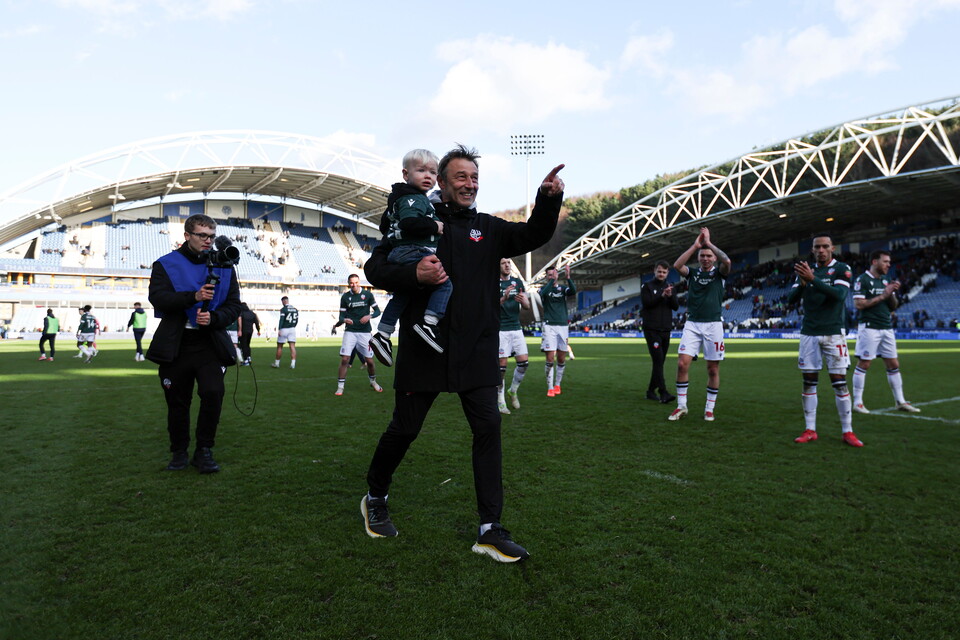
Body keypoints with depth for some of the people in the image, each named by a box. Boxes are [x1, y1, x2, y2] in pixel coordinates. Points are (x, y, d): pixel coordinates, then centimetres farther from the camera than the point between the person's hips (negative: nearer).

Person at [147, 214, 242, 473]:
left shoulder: (223, 266, 10)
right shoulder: (166, 264, 5)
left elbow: (233, 305, 5)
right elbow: (157, 297, -11)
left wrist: (213, 318, -14)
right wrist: (193, 296, -24)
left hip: (210, 343, 0)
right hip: (175, 344, 0)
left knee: (213, 392, -16)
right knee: (177, 401, 9)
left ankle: (204, 451, 2)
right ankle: (179, 452, 27)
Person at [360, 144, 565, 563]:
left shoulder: (489, 228, 12)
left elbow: (534, 235, 2)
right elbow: (375, 268, -1)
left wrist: (549, 200, -16)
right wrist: (413, 274, -20)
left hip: (476, 351, 3)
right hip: (424, 348, -3)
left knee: (488, 427, -3)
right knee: (404, 429, 8)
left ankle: (490, 530, 7)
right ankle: (374, 499, 35)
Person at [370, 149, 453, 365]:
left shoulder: (399, 199, 23)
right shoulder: (414, 198, -10)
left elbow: (385, 225, 30)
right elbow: (410, 223, -28)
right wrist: (435, 226, -18)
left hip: (400, 255, 11)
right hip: (415, 253, -11)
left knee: (401, 296, 19)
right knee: (445, 284, -14)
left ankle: (383, 335, 22)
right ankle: (428, 322, -23)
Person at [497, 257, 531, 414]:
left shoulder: (518, 282, 11)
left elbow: (527, 306, 8)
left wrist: (523, 300, -15)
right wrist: (504, 298, -29)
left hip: (516, 328, 5)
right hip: (500, 329, -5)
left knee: (524, 362, -1)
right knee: (502, 365, -5)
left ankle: (513, 391, 23)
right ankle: (500, 401, 7)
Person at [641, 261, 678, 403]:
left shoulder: (669, 287, 15)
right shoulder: (647, 286, 3)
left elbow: (676, 306, 6)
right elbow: (646, 303, -11)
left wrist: (670, 295, -12)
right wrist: (662, 296, -20)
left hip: (666, 330, 5)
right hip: (651, 329, -5)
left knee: (660, 362, 7)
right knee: (658, 360, -14)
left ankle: (651, 391, 16)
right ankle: (663, 392, -17)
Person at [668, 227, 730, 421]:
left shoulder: (718, 273, 6)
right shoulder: (692, 273, 11)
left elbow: (727, 261, -16)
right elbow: (677, 265, -9)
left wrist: (708, 243, -11)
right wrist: (695, 245, -8)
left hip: (713, 325, -1)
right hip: (692, 324, 1)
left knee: (713, 369, 3)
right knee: (682, 363, -10)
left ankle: (709, 408, 16)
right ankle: (681, 406, 1)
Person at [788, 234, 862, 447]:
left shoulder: (841, 270, -1)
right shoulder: (807, 270, 11)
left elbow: (839, 295, -19)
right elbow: (791, 300, 3)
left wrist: (812, 279, -28)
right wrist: (802, 283, -15)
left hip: (833, 333, -3)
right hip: (809, 334, 3)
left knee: (839, 382, -2)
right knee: (808, 382, 3)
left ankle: (847, 431, 8)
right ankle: (810, 430, 9)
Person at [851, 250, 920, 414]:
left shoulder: (887, 280, 16)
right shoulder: (862, 280, -7)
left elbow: (893, 306, 17)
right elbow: (859, 304, -16)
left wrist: (892, 294, -2)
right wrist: (883, 295, -14)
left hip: (887, 328, 7)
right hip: (869, 328, -7)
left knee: (894, 365, 9)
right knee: (863, 364, -4)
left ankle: (900, 401, 17)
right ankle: (857, 402, 2)